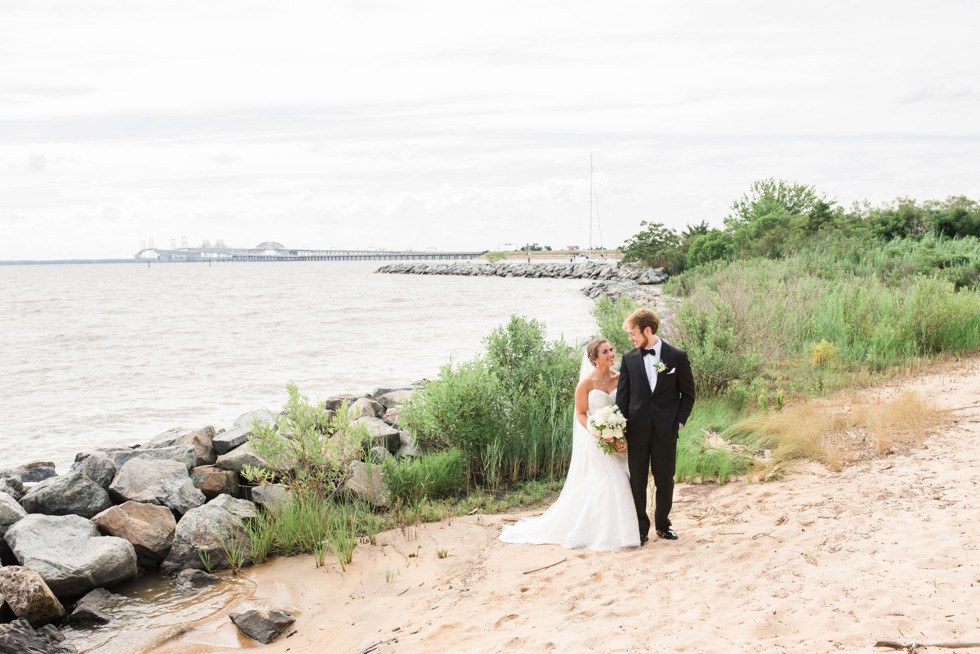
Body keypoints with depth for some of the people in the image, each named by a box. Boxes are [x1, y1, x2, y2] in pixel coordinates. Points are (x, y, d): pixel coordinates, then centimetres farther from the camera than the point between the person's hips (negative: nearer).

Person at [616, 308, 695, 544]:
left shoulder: (677, 357, -3)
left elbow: (688, 393, 4)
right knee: (637, 483, 5)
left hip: (665, 431, -1)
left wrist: (679, 422, -4)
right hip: (637, 431, 1)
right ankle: (641, 528, 17)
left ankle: (662, 524, 27)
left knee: (665, 481, 9)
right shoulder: (629, 359, 2)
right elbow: (622, 396, 2)